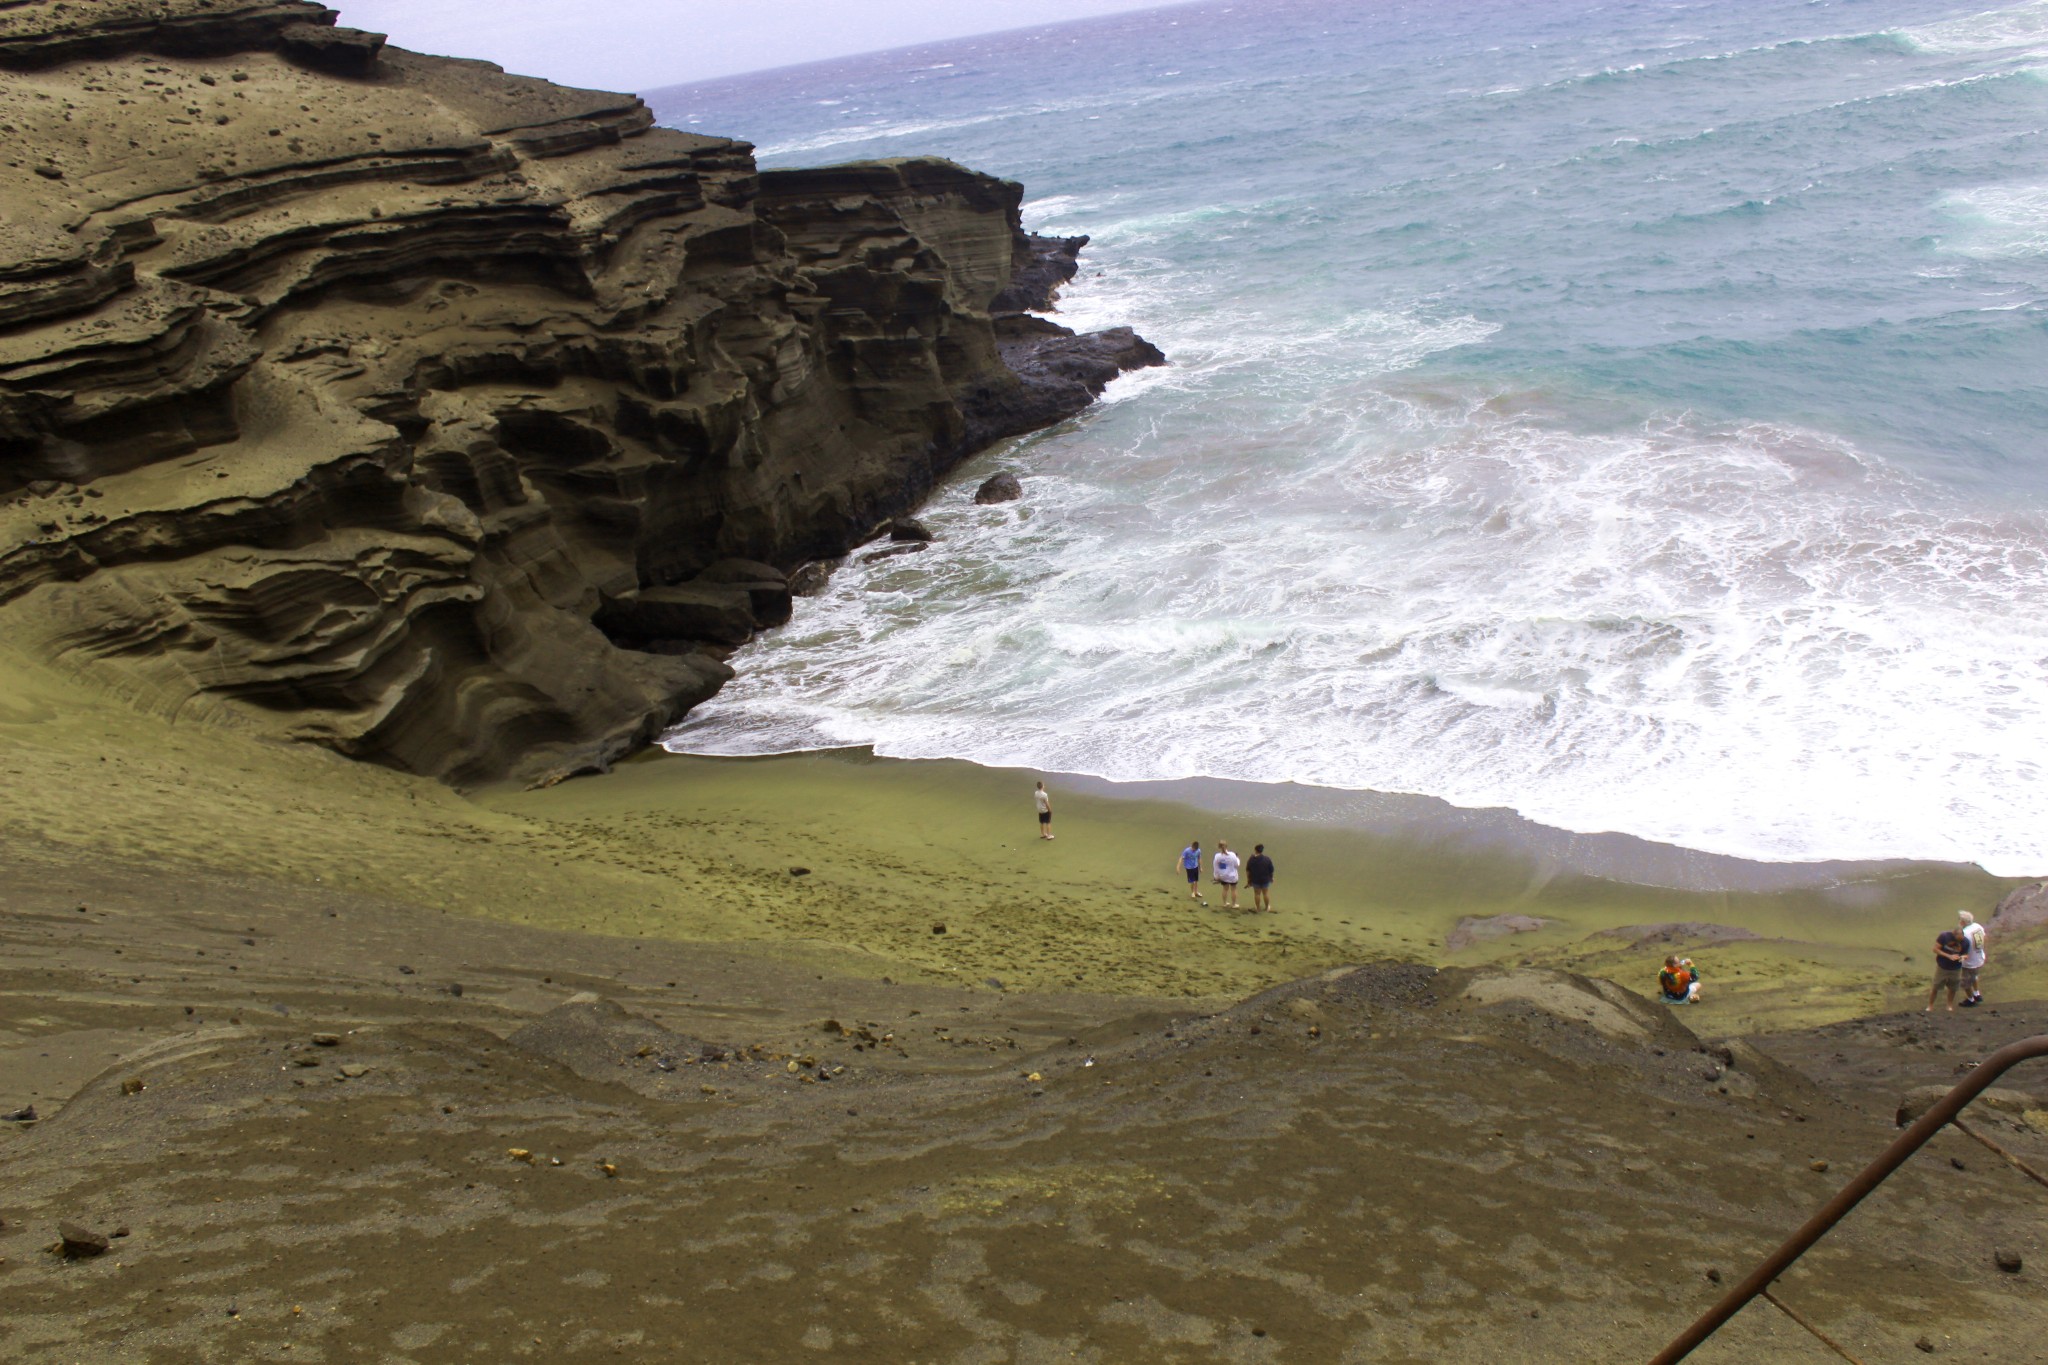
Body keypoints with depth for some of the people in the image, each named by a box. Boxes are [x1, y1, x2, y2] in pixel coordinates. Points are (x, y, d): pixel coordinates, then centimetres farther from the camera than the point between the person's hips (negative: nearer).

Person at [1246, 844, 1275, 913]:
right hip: (1265, 879, 1)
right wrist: (1271, 877, 11)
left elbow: (1248, 870, -6)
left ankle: (1257, 907, 21)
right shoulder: (1267, 859, -14)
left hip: (1255, 880, 0)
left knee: (1257, 893, 12)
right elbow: (1271, 870, -6)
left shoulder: (1252, 859, -13)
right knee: (1266, 893, 16)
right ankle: (1267, 907, 26)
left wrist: (1248, 878, 7)